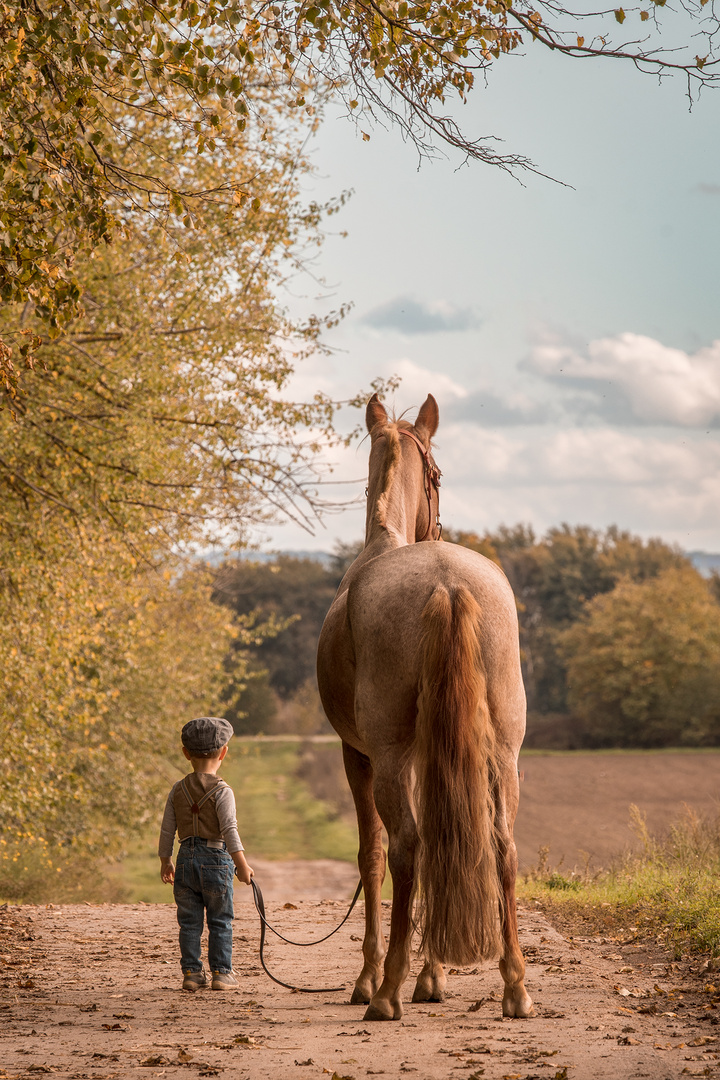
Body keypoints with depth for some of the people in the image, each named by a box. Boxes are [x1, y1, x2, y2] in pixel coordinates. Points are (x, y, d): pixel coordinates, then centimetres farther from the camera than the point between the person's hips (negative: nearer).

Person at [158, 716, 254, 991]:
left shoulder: (178, 790, 5)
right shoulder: (221, 791, -9)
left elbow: (167, 830, 8)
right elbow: (229, 830, -16)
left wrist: (165, 861, 20)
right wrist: (242, 864, -17)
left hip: (187, 858, 4)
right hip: (216, 859, -4)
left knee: (189, 922, 9)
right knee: (220, 922, 5)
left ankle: (192, 971, 10)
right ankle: (221, 972, 5)